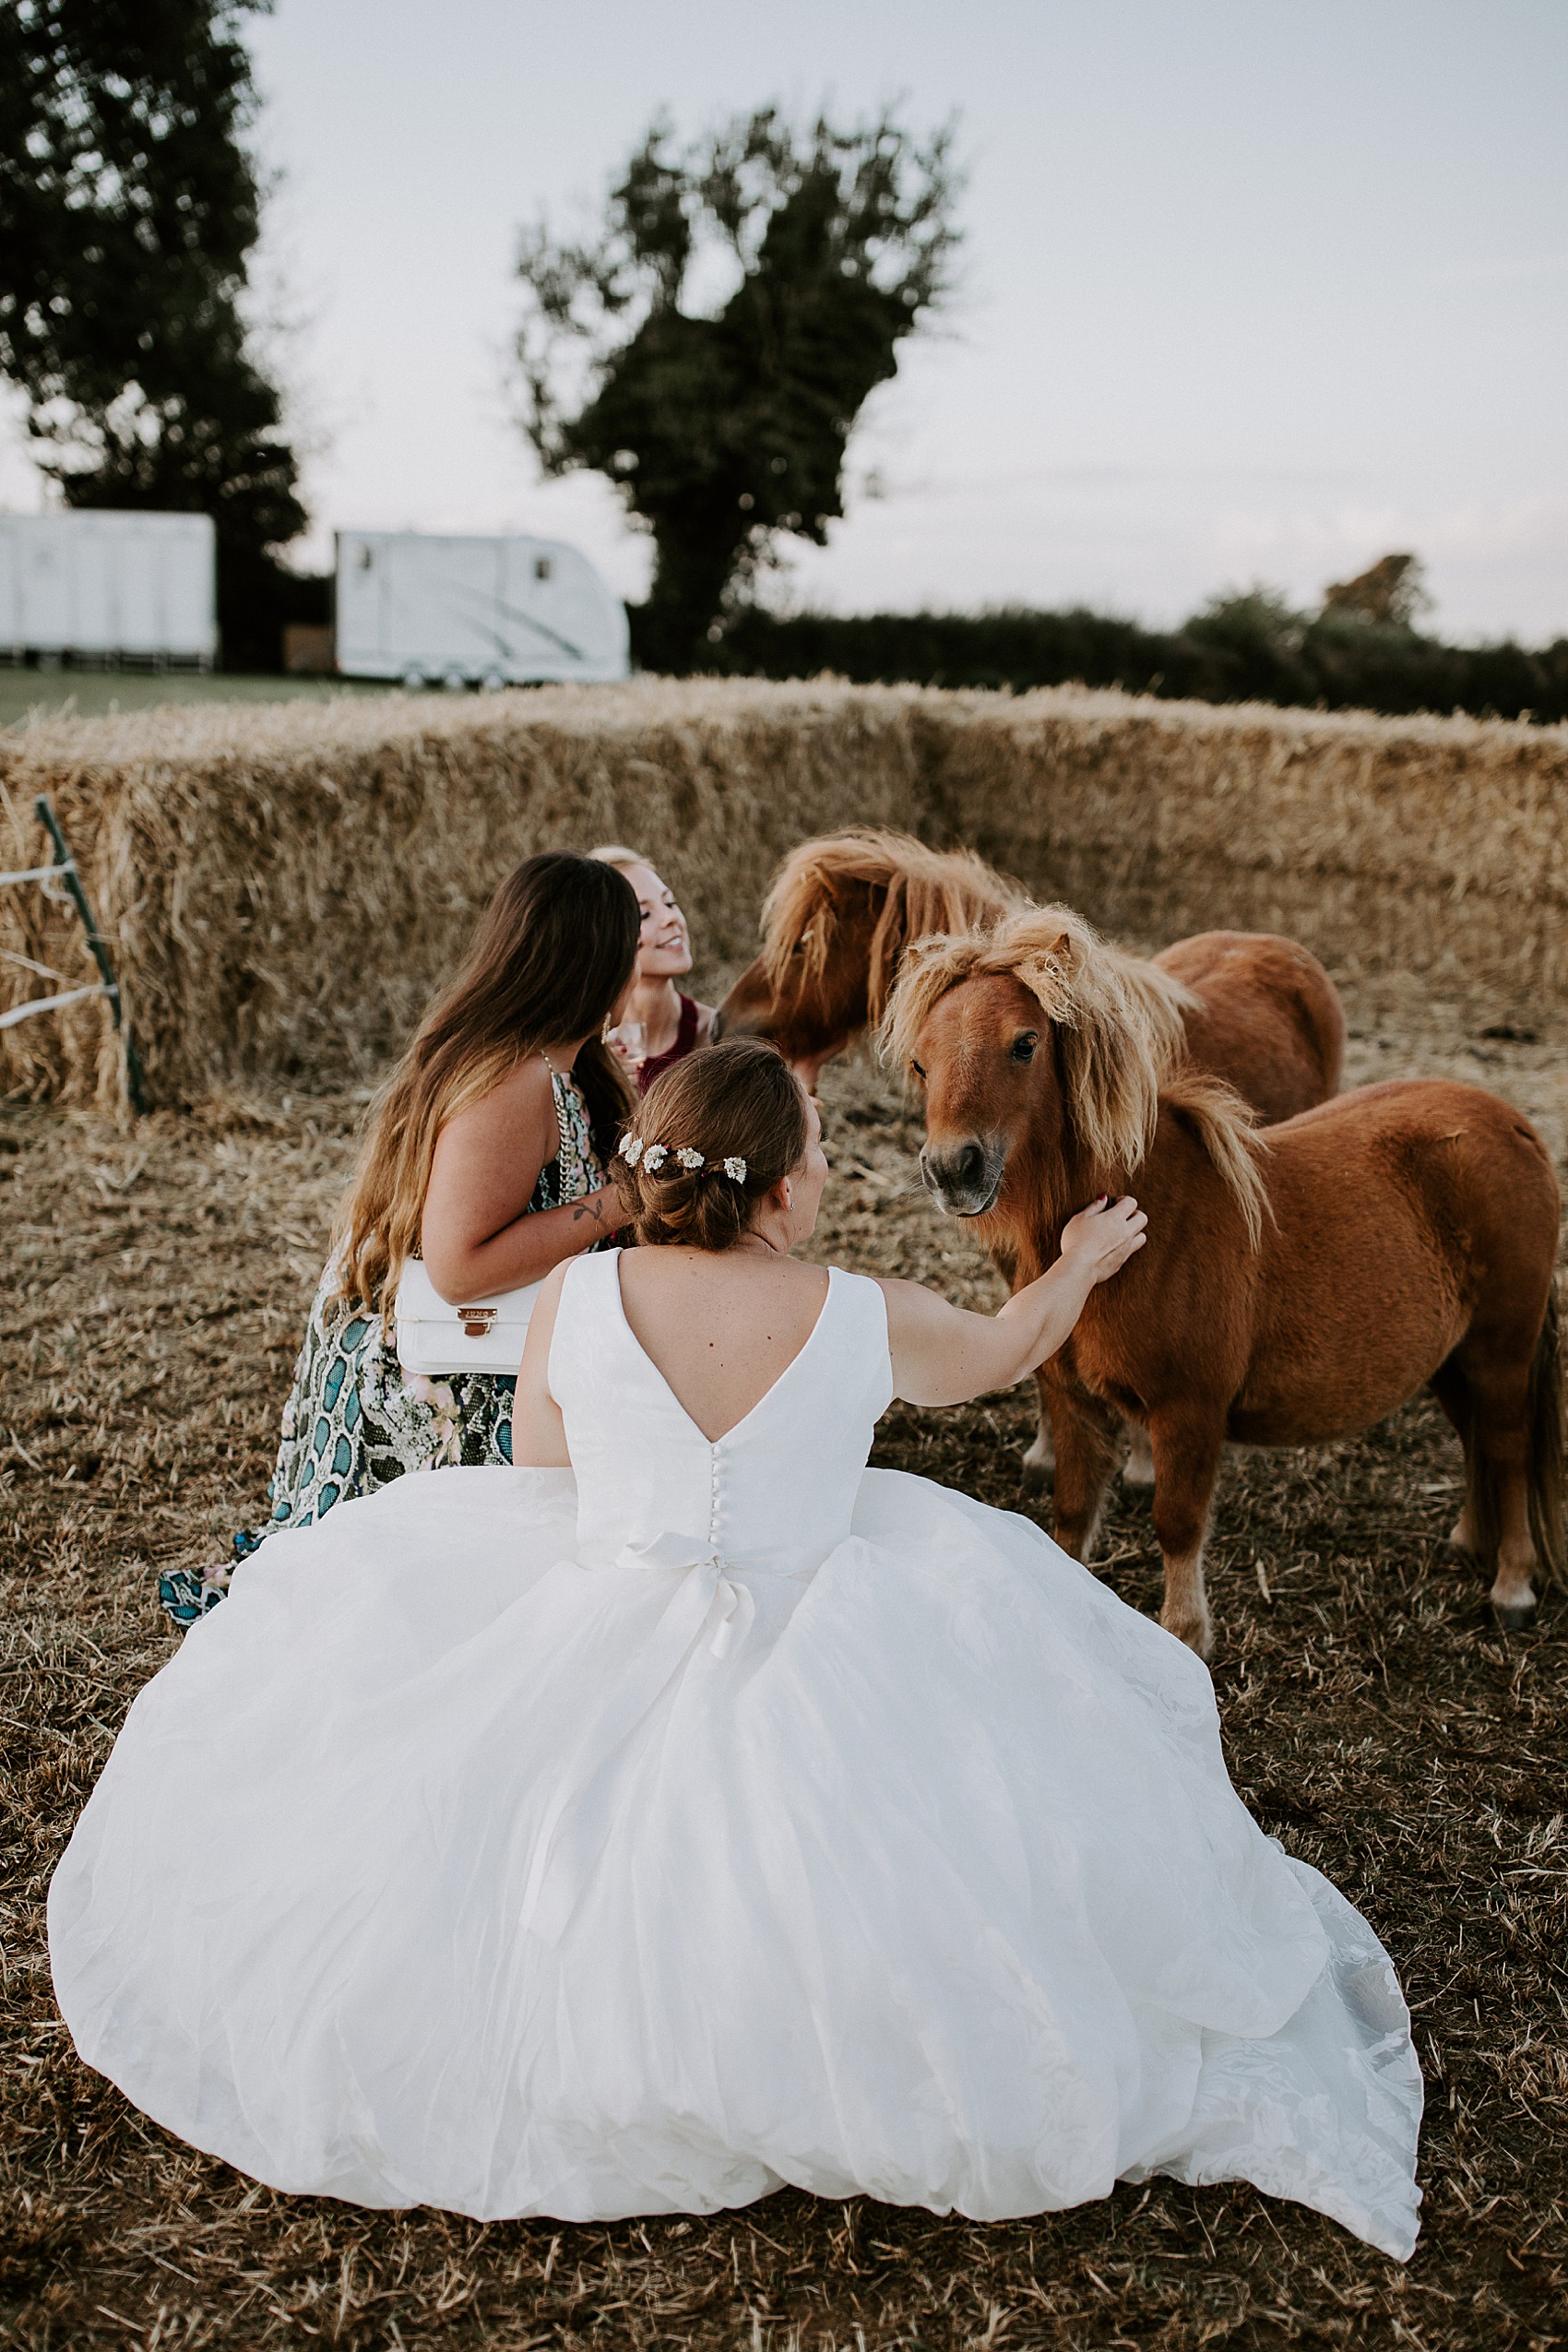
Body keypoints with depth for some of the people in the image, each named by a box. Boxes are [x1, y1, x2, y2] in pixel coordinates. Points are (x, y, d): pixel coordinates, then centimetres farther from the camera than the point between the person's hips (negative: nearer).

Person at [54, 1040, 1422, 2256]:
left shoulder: (573, 1301, -12)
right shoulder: (868, 1321, -12)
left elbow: (539, 1479, 4)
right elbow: (1004, 1350, 9)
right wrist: (1084, 1261, 29)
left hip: (590, 1669, 1)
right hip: (808, 1657, 0)